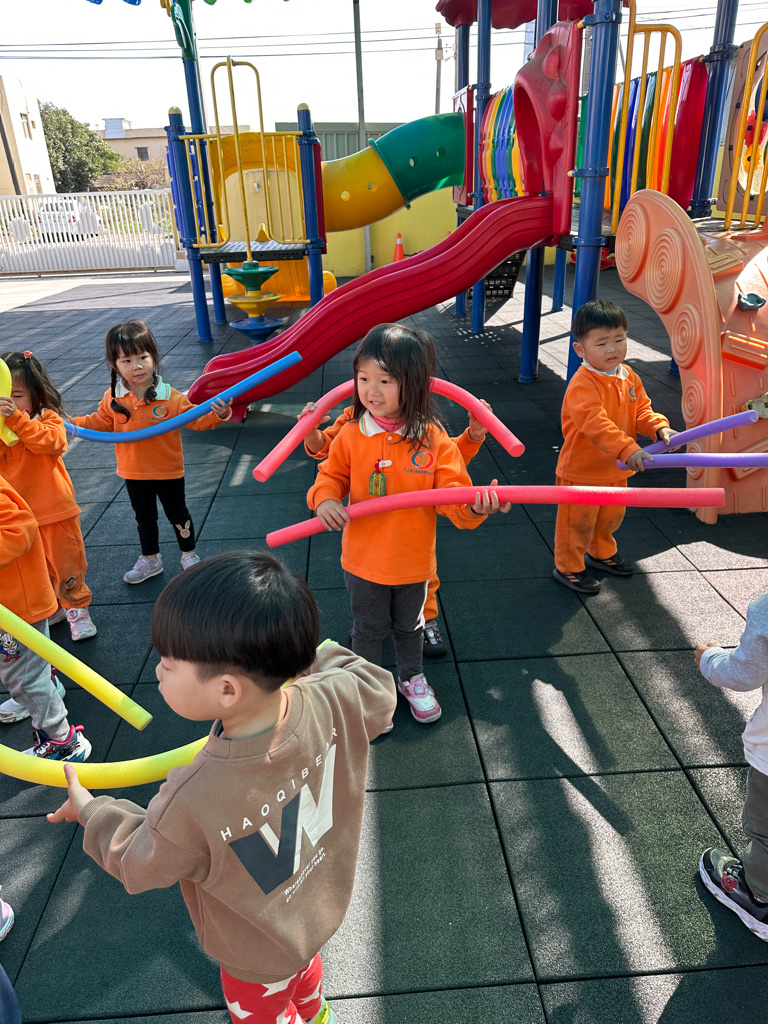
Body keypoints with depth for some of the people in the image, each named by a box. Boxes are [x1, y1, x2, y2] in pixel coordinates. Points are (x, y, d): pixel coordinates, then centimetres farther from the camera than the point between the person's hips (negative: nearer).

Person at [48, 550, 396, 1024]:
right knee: (302, 963, 40)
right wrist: (317, 656, 0)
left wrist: (92, 811, -3)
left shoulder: (193, 802, -45)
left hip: (259, 958, -5)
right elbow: (380, 690, -11)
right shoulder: (333, 702, -36)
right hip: (323, 902, 5)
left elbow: (139, 864, -21)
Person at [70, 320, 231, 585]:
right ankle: (150, 560, 42)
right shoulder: (113, 398, -8)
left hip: (168, 471, -3)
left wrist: (216, 415, -34)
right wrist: (72, 422, -3)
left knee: (177, 515, 15)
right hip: (134, 474, 4)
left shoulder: (170, 396, -18)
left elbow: (195, 418, -17)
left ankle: (189, 555, 37)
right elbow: (101, 422, 8)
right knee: (144, 518, 22)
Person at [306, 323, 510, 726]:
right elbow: (331, 475, 3)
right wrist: (324, 498, -19)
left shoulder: (433, 440, -15)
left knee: (409, 626, 24)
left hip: (413, 560, 0)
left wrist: (475, 506, -36)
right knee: (369, 629, 19)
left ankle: (411, 678, 50)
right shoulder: (350, 435, -11)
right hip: (364, 560, 0)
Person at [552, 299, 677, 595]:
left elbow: (641, 409, 7)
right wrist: (627, 449, -47)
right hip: (582, 471, -8)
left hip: (616, 469, 8)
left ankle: (601, 553, 51)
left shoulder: (628, 376, 1)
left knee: (611, 517, 26)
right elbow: (595, 423, -39)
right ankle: (568, 567, 27)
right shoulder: (582, 385, -28)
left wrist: (659, 427, -13)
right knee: (578, 522, 7)